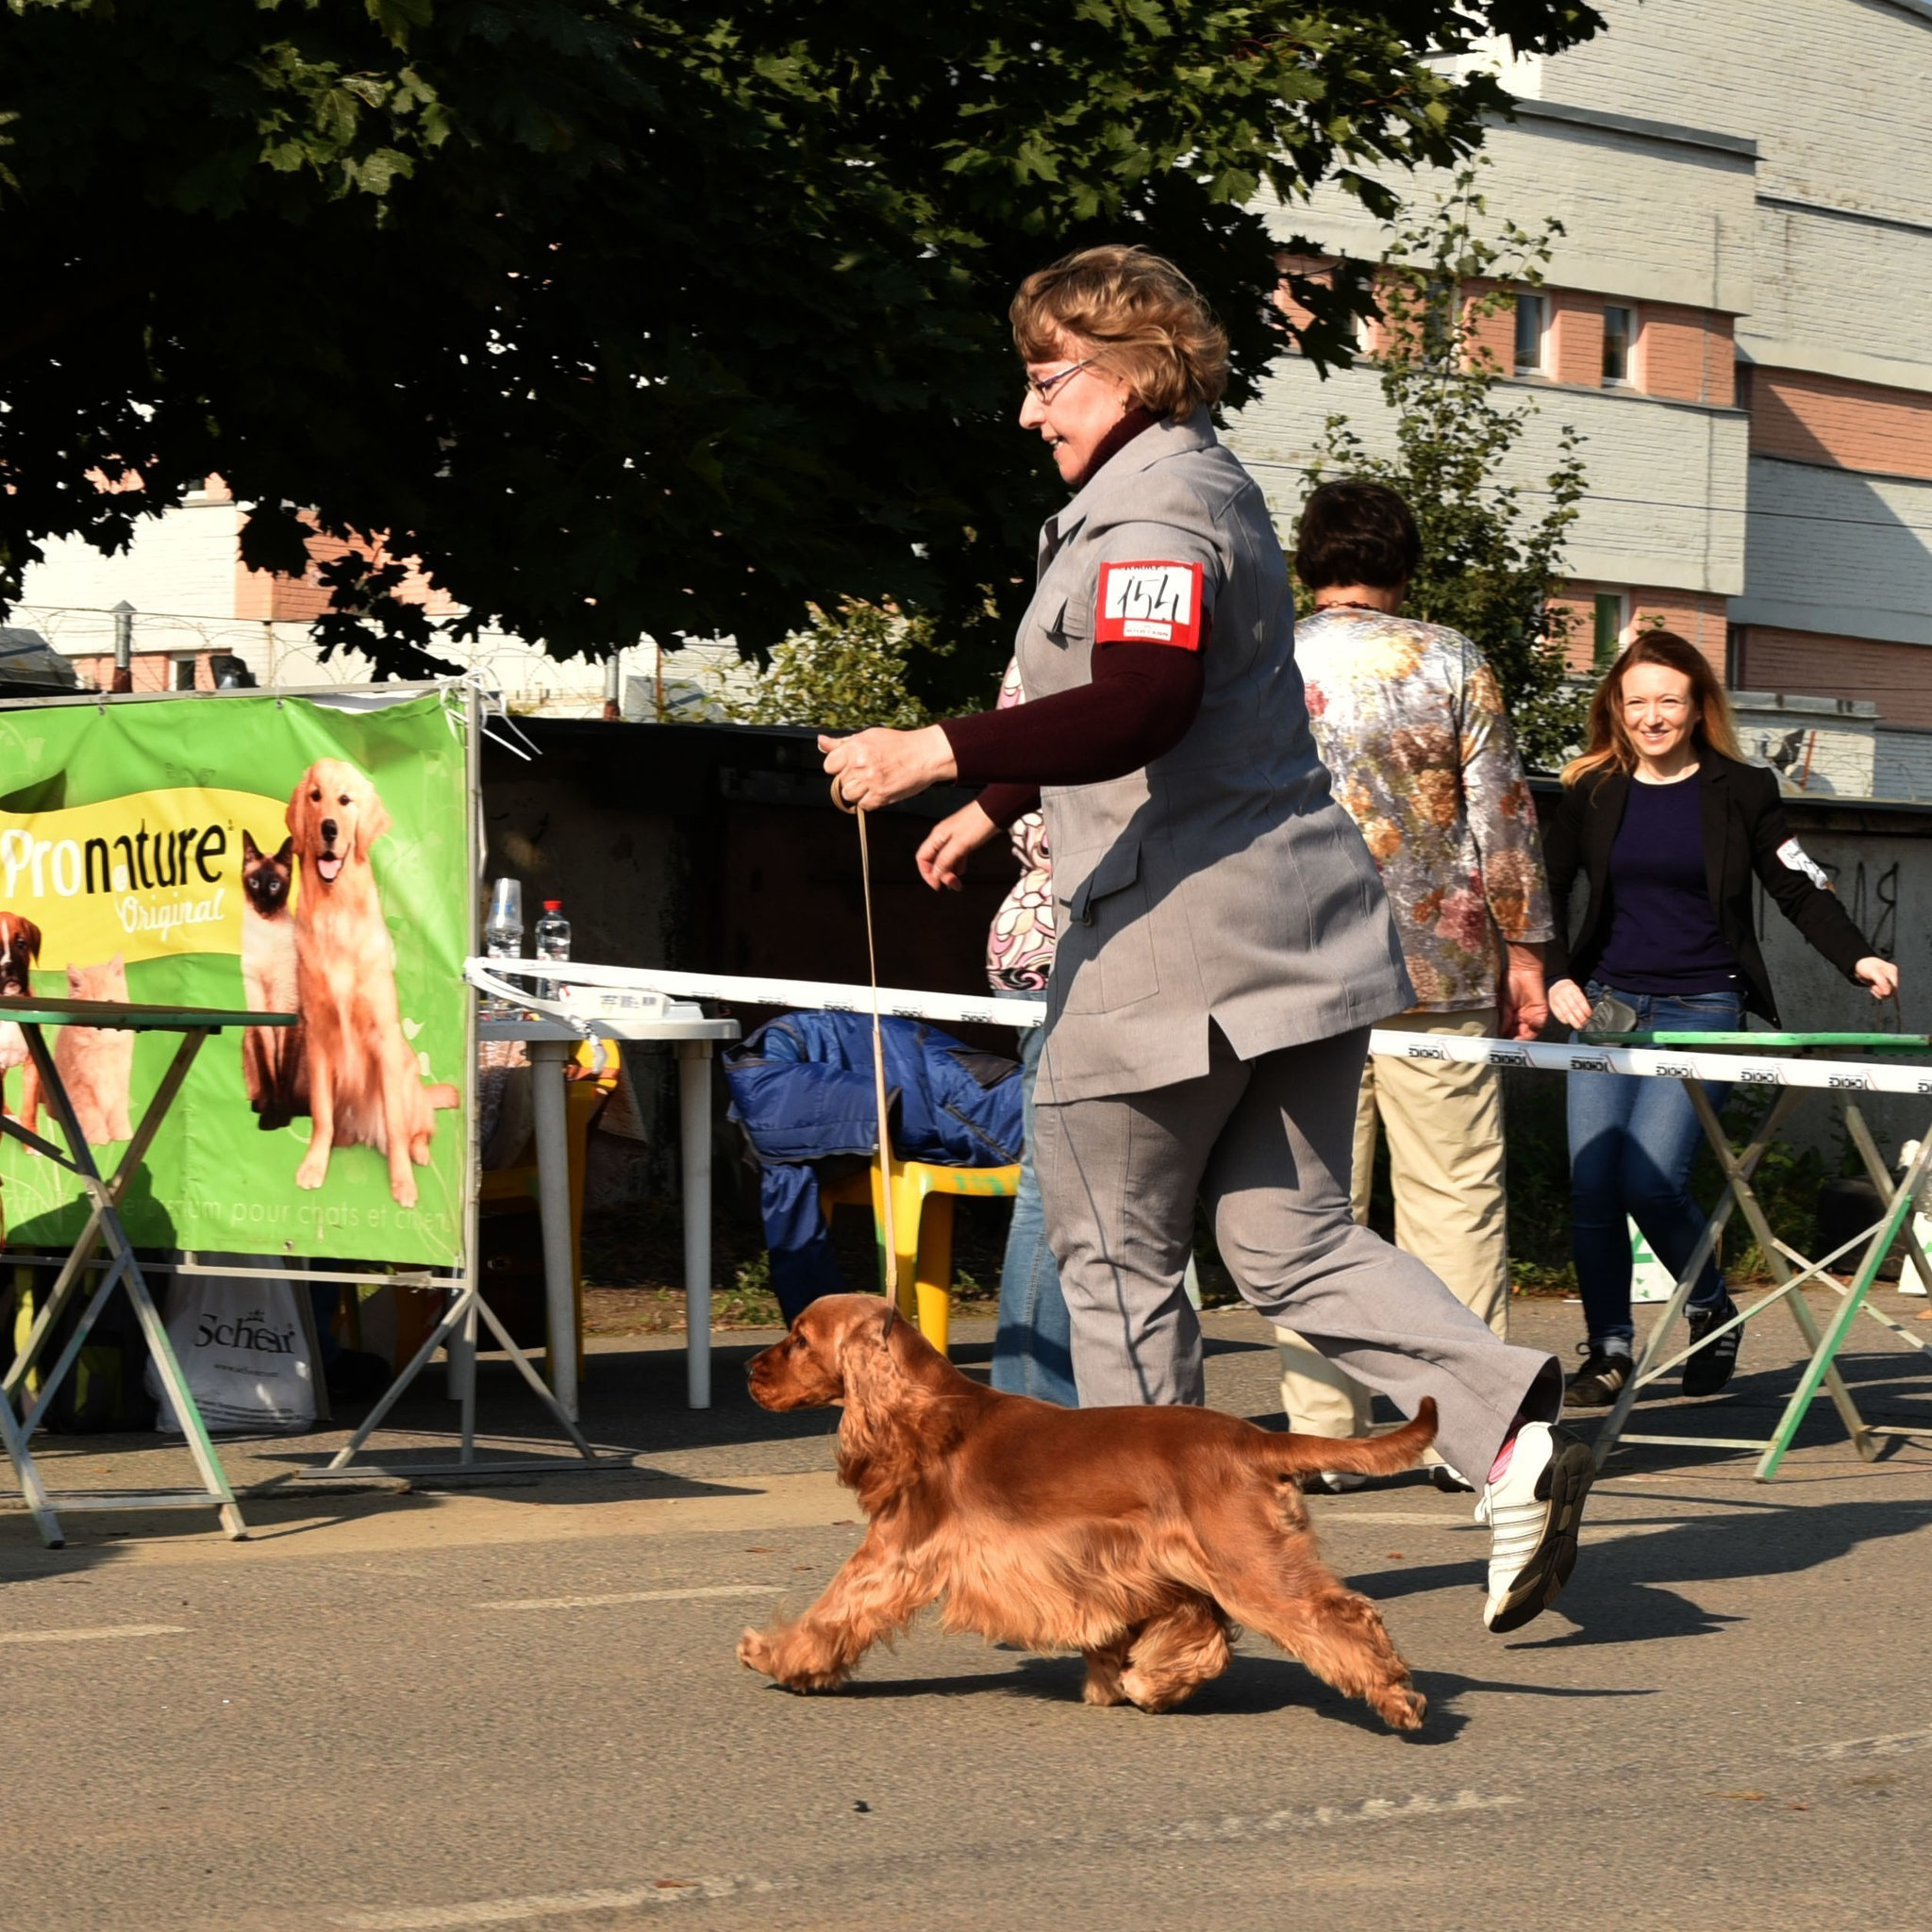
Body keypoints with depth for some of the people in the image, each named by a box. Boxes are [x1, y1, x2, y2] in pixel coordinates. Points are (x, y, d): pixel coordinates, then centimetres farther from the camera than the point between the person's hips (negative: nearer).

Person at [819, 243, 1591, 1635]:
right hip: (1296, 925, 10)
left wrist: (940, 756, -32)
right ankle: (1513, 1435, -9)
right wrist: (1000, 805, 39)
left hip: (1179, 934, -10)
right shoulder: (1207, 485, 20)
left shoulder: (1151, 504, -13)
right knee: (1293, 1239, 8)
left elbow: (1137, 709, -29)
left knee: (1120, 1253, 4)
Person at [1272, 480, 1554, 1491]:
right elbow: (1503, 813, -1)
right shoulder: (1450, 659, 1)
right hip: (1441, 970, -1)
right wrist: (1524, 950, 6)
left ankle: (1321, 1432, 3)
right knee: (1455, 1198, 4)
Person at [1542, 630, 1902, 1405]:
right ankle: (1608, 1352, 8)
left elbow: (1800, 888, 3)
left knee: (1650, 1182, -15)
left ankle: (1713, 1312, 10)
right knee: (1591, 1187, -4)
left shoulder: (1741, 791, 2)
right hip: (1606, 1006, 3)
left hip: (1701, 1011, -3)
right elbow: (1542, 896, 13)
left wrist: (1858, 957, -12)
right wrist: (1556, 976, -2)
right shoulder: (1591, 793, 8)